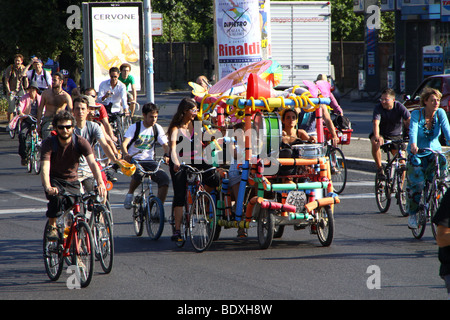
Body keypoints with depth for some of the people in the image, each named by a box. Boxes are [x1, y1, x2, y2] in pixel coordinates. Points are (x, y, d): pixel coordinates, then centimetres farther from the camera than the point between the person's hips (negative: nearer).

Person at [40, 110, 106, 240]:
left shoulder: (80, 142, -14)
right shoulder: (49, 143, -18)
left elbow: (92, 163, -26)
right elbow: (45, 167, -30)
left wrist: (100, 183, -44)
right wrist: (48, 187, -49)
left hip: (72, 182, 2)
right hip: (55, 180, -2)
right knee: (56, 197, -34)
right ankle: (52, 226, -9)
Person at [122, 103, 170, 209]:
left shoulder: (157, 128, 4)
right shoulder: (135, 127, -6)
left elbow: (165, 144, -2)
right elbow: (124, 143, -17)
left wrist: (167, 155, -26)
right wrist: (126, 154, -40)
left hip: (149, 161, 4)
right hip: (134, 160, -4)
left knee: (164, 178, -21)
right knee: (138, 174, -37)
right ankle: (129, 194, -7)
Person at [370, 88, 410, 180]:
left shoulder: (399, 107, -17)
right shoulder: (378, 108, -21)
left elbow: (409, 120, -28)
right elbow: (376, 123, -36)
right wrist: (377, 136, -57)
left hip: (395, 135, 2)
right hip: (381, 134, -2)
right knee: (375, 143, -36)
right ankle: (379, 168, -19)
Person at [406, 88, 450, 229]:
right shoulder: (416, 114, -12)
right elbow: (413, 130, -28)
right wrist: (413, 144, -48)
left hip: (434, 152, 2)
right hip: (417, 154, -2)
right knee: (416, 184, -15)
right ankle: (412, 214, 7)